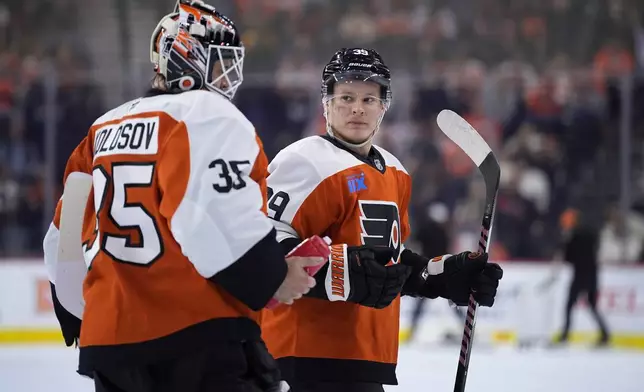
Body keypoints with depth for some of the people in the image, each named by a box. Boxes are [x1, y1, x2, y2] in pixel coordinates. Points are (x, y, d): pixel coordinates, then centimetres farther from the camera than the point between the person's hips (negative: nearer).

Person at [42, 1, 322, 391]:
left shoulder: (103, 130, 20)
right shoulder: (209, 114, -5)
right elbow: (220, 215, -21)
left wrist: (79, 316, 32)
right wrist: (273, 276, -10)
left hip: (108, 340, 8)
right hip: (200, 334, -8)